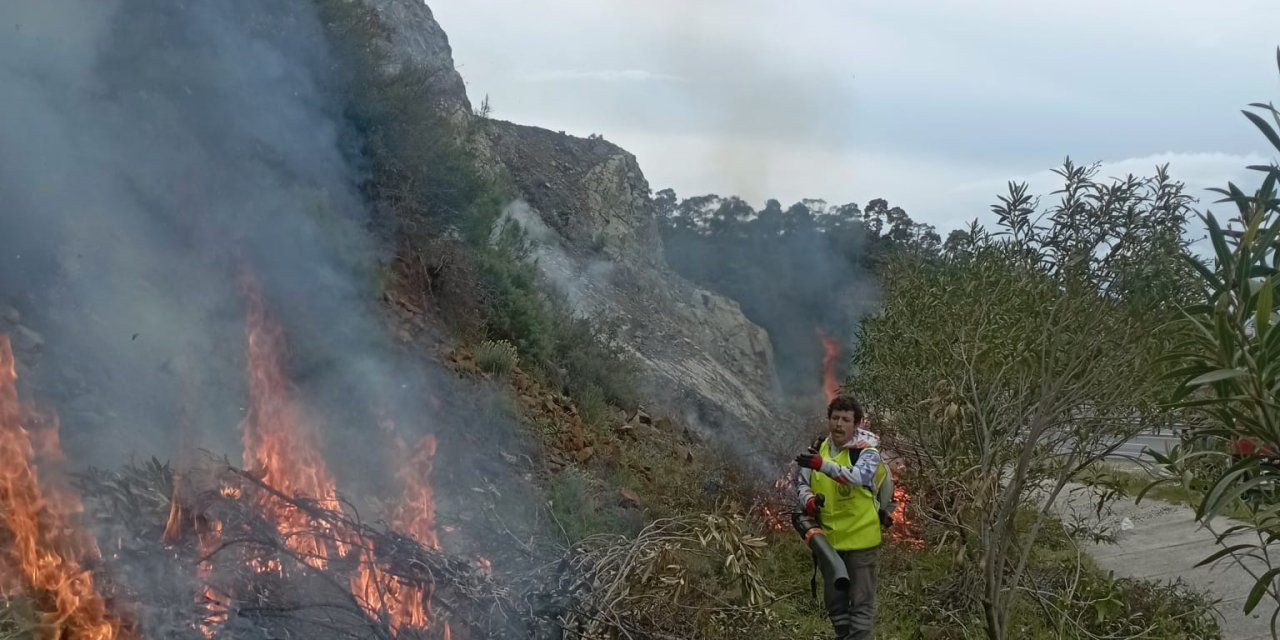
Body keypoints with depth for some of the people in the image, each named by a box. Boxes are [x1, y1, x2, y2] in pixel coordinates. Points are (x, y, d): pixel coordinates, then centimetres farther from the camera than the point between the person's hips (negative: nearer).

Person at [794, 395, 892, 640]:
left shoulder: (868, 452, -15)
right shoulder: (819, 449, 3)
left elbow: (859, 476, -35)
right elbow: (801, 483, 6)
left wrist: (823, 465, -50)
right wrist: (808, 500, -18)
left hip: (861, 539, -6)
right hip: (830, 540, 6)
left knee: (861, 602, 3)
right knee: (834, 601, 19)